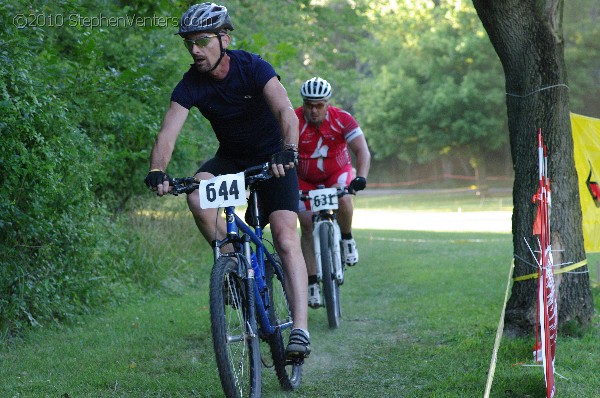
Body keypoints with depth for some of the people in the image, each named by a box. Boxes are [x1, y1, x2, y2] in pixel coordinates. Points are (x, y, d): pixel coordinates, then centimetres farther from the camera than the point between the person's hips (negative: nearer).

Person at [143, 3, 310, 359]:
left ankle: (300, 329, -21)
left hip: (273, 158, -3)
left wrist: (289, 151, -58)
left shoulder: (253, 68, -24)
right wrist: (157, 172, -46)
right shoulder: (191, 84, -15)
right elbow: (168, 132, -26)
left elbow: (286, 112, -38)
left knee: (286, 239, -18)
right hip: (231, 158, 3)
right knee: (197, 195, -29)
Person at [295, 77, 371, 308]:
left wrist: (361, 177, -44)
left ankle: (347, 238, -3)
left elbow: (362, 150, -28)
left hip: (338, 172, 0)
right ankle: (312, 283, 0)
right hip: (305, 179, 1)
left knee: (343, 200, -32)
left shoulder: (342, 119, -22)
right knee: (307, 225, -8)